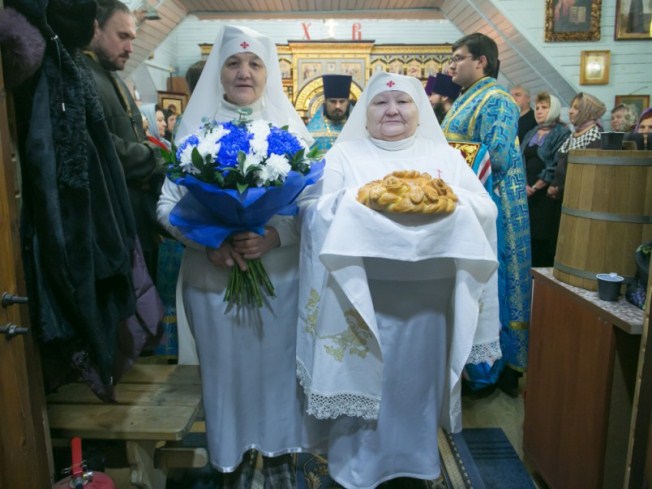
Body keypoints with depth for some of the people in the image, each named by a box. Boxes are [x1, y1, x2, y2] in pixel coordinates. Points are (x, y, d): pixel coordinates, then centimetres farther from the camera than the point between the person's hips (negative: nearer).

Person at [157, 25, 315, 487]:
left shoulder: (290, 127, 2)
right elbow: (169, 203, -1)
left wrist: (276, 235, -21)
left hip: (280, 274, 1)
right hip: (213, 275, 0)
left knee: (277, 365, 11)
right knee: (226, 370, 11)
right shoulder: (196, 128, 2)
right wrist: (208, 242, -19)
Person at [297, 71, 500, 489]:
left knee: (419, 374, 11)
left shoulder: (445, 155, 13)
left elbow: (485, 208, 5)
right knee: (361, 374, 4)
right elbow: (316, 210, -4)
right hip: (361, 291, -2)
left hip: (428, 294, 2)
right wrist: (357, 202, -19)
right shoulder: (344, 154, 8)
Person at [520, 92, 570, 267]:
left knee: (543, 236, -3)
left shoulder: (562, 133, -2)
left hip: (546, 194, -6)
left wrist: (535, 187, -13)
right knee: (527, 235, 5)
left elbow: (556, 167, -12)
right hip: (526, 192, 6)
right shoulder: (531, 134, 18)